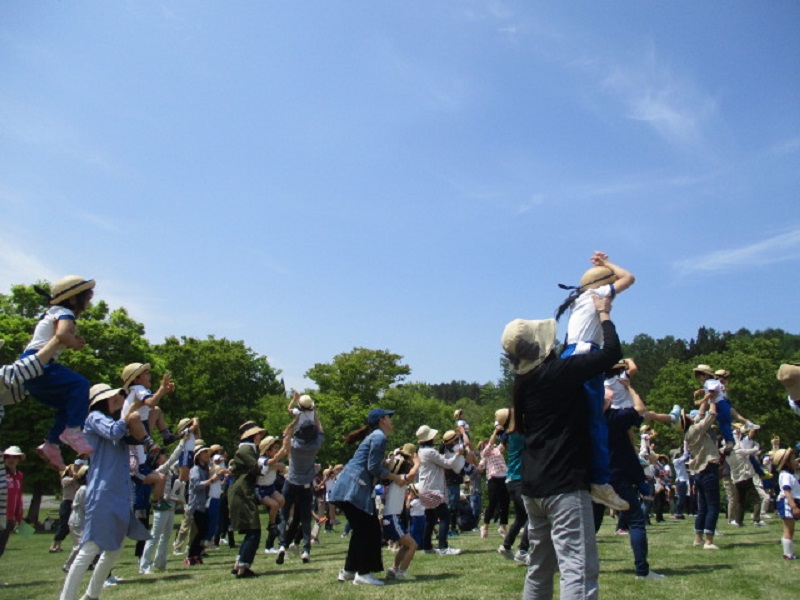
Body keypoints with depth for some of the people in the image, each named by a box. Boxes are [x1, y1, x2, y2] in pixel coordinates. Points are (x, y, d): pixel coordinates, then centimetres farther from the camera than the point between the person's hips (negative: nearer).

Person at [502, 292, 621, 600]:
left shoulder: (523, 380, 7)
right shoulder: (558, 371, -15)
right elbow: (611, 352, -12)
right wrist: (603, 314, 6)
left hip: (533, 485, 9)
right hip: (565, 484, -8)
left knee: (539, 568, 18)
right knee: (579, 569, -10)